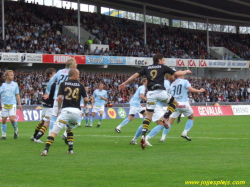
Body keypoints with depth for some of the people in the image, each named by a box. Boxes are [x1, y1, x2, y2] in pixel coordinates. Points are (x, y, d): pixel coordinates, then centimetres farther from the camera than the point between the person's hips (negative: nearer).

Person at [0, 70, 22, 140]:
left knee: (12, 119, -14)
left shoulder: (15, 84, 5)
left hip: (12, 104, 0)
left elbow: (17, 95, 12)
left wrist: (19, 104, 7)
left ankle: (16, 130, 12)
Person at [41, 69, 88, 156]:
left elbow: (60, 97, -6)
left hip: (66, 110, -2)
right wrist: (84, 106, 27)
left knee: (54, 131, -6)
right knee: (69, 129, 29)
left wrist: (59, 109, 7)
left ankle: (46, 149, -21)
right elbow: (86, 99, 5)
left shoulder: (63, 84, 6)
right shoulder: (80, 85, 9)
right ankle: (70, 149, 21)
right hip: (76, 111, 2)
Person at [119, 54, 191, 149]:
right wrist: (186, 71, 33)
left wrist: (124, 83, 21)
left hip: (150, 93, 3)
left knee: (148, 116, 6)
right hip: (160, 91, -3)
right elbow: (177, 73, 14)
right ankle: (165, 118, 3)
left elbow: (135, 75, 13)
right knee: (174, 102, 23)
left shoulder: (147, 68, 18)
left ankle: (143, 136, -10)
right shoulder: (162, 67, 10)